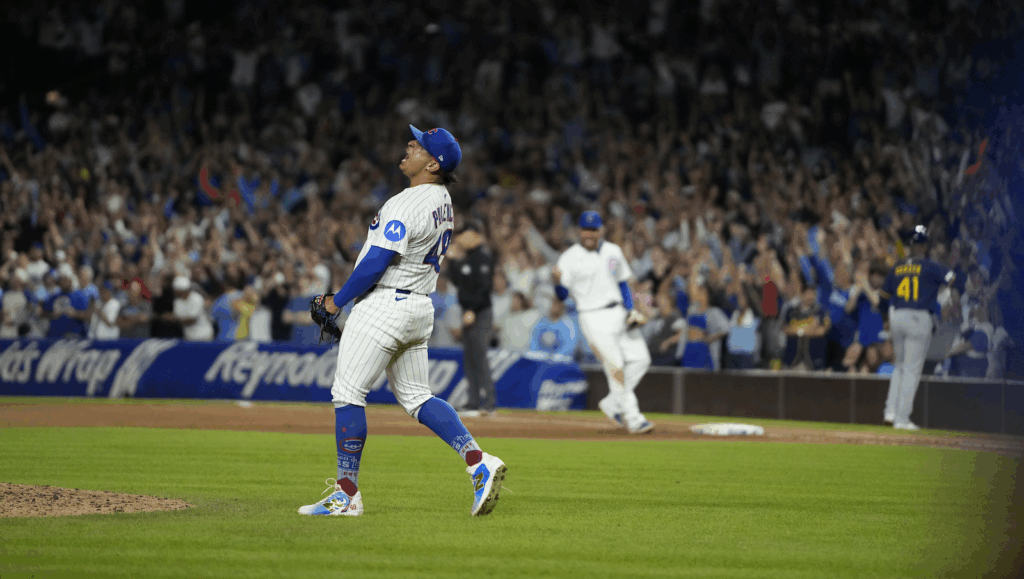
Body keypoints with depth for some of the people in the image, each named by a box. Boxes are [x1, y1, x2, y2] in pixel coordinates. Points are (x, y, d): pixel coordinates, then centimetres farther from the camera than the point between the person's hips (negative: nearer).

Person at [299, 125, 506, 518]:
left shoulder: (405, 205, -19)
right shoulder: (444, 202, 11)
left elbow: (377, 263, -21)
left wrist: (338, 300, -8)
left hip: (384, 305, -10)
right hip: (421, 306, 10)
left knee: (347, 393, -2)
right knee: (416, 397, 14)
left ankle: (347, 495, 0)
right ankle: (479, 463, -2)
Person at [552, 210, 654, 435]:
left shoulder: (613, 252, 10)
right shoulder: (570, 258, -6)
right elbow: (563, 295, -11)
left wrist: (631, 311, 7)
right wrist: (558, 282, -33)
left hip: (619, 313, 6)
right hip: (594, 318, -6)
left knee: (640, 359, 1)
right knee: (615, 366, -13)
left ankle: (612, 404, 15)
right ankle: (632, 418, -10)